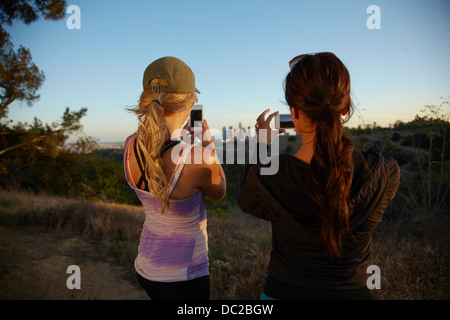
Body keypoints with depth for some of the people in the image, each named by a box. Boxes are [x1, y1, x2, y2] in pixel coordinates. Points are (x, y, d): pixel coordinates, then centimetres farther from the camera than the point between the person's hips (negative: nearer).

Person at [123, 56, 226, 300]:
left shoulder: (130, 146, -12)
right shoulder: (200, 158, -30)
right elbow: (218, 193, -6)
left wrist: (176, 137, 15)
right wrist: (208, 142, 2)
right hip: (182, 277, -6)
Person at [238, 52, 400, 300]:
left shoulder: (267, 179, -25)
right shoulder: (386, 174, -22)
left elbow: (247, 201, -1)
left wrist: (263, 142, 6)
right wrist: (331, 135, 7)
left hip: (283, 291, -1)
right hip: (351, 291, 1)